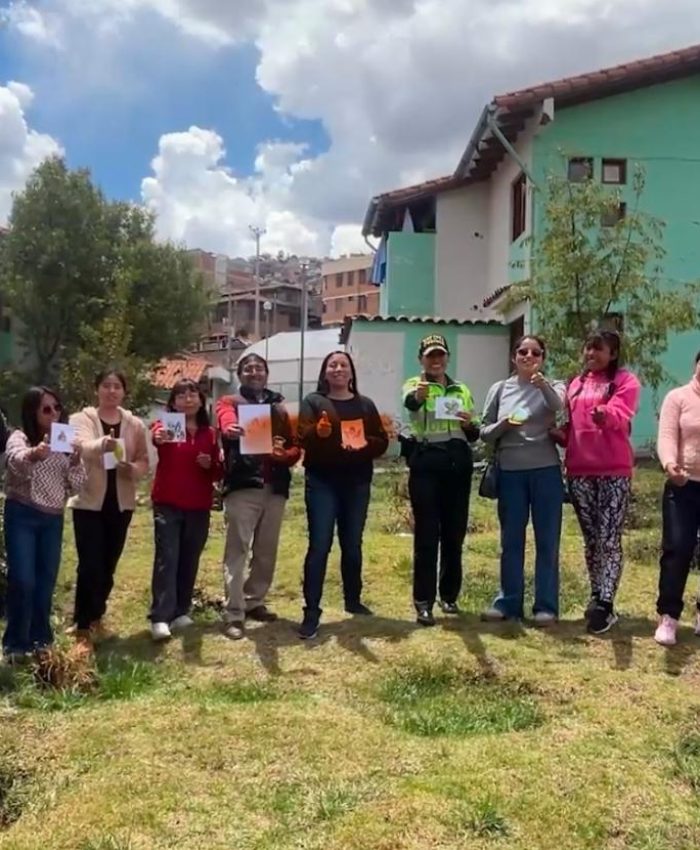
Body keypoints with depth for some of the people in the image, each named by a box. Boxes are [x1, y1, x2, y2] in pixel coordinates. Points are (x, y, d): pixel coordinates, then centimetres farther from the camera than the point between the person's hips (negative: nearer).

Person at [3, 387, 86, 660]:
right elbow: (16, 461, -31)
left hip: (53, 519, 5)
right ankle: (16, 644, 5)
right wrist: (33, 455, -54)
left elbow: (76, 486, 5)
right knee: (23, 581, -7)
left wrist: (76, 461, -15)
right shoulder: (20, 438, -7)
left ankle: (40, 638, 23)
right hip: (22, 517, -5)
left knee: (46, 581, 10)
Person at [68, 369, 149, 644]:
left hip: (121, 503, 4)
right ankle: (83, 624, 7)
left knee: (108, 566, 13)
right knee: (90, 566, -7)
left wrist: (133, 469, -18)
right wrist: (103, 444, -48)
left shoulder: (135, 425, 6)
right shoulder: (81, 419, -4)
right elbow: (84, 447, -25)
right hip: (89, 502, -4)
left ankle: (95, 617, 32)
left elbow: (144, 461, 6)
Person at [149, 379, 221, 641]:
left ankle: (181, 612, 21)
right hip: (167, 504, -4)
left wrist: (210, 465, -8)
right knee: (166, 558, -10)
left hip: (199, 507, 4)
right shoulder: (166, 424, 0)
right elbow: (155, 434, -26)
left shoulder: (209, 433, 10)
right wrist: (158, 438, -49)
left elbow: (217, 473, 14)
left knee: (190, 560, 9)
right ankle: (160, 618, -10)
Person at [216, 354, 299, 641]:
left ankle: (254, 602, 26)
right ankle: (233, 615, -3)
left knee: (267, 551, 12)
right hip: (242, 487, -4)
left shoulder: (280, 407, 18)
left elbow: (295, 448, 13)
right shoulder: (229, 403, 6)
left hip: (276, 488, 5)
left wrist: (283, 453, -11)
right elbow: (227, 422, -20)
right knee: (237, 551, -5)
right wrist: (231, 430, -44)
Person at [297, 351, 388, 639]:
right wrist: (318, 433, -31)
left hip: (357, 483, 4)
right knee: (319, 545, -8)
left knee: (353, 545, 14)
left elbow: (382, 441, 9)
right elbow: (302, 438, -9)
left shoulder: (365, 404, 13)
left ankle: (353, 600, 29)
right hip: (322, 482, -3)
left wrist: (365, 445, -13)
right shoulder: (313, 402, 4)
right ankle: (311, 612, -6)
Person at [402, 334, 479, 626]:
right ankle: (423, 602, 0)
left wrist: (470, 424, -5)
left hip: (457, 465, 4)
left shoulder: (461, 390, 16)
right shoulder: (414, 385, 3)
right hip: (425, 465, -4)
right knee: (427, 535, -5)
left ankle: (449, 595, 23)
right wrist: (417, 397, -48)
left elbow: (473, 435, 18)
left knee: (454, 534, 9)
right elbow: (409, 403, -24)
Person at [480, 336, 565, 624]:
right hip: (510, 472, 2)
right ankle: (508, 601, 17)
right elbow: (484, 433, 7)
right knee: (511, 540, 9)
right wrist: (503, 425, -13)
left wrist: (543, 385, -38)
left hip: (545, 471, -1)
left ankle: (546, 605, 11)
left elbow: (561, 409, -20)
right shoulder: (499, 389, 8)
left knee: (547, 540, 4)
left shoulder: (552, 387, 3)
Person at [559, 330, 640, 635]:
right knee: (590, 540, 11)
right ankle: (597, 598, 21)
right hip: (579, 472, 5)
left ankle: (605, 605, -6)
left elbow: (620, 415, -18)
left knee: (609, 540, -7)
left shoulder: (625, 381, 0)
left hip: (614, 471, -5)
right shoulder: (575, 384, 18)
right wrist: (561, 434, 1)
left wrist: (604, 415, -41)